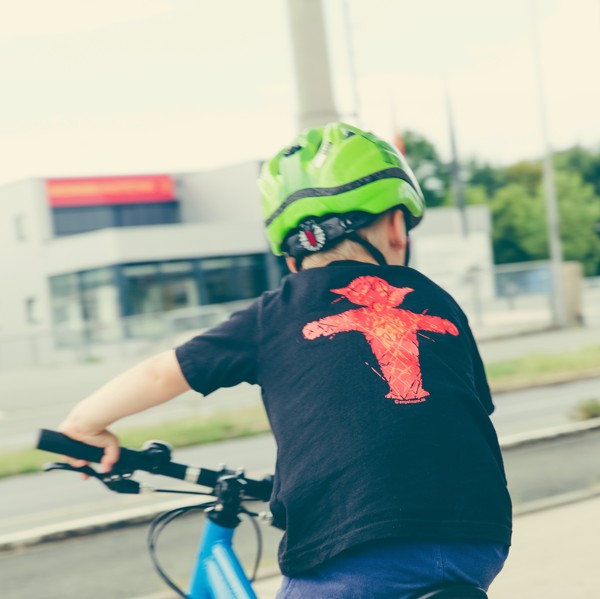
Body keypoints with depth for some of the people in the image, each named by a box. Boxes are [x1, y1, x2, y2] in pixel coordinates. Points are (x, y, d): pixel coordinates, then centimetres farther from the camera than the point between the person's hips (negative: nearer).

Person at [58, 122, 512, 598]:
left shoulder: (276, 315, 13)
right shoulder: (436, 301, 19)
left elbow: (160, 374, 18)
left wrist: (85, 422, 36)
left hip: (351, 559, -2)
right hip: (480, 542, 3)